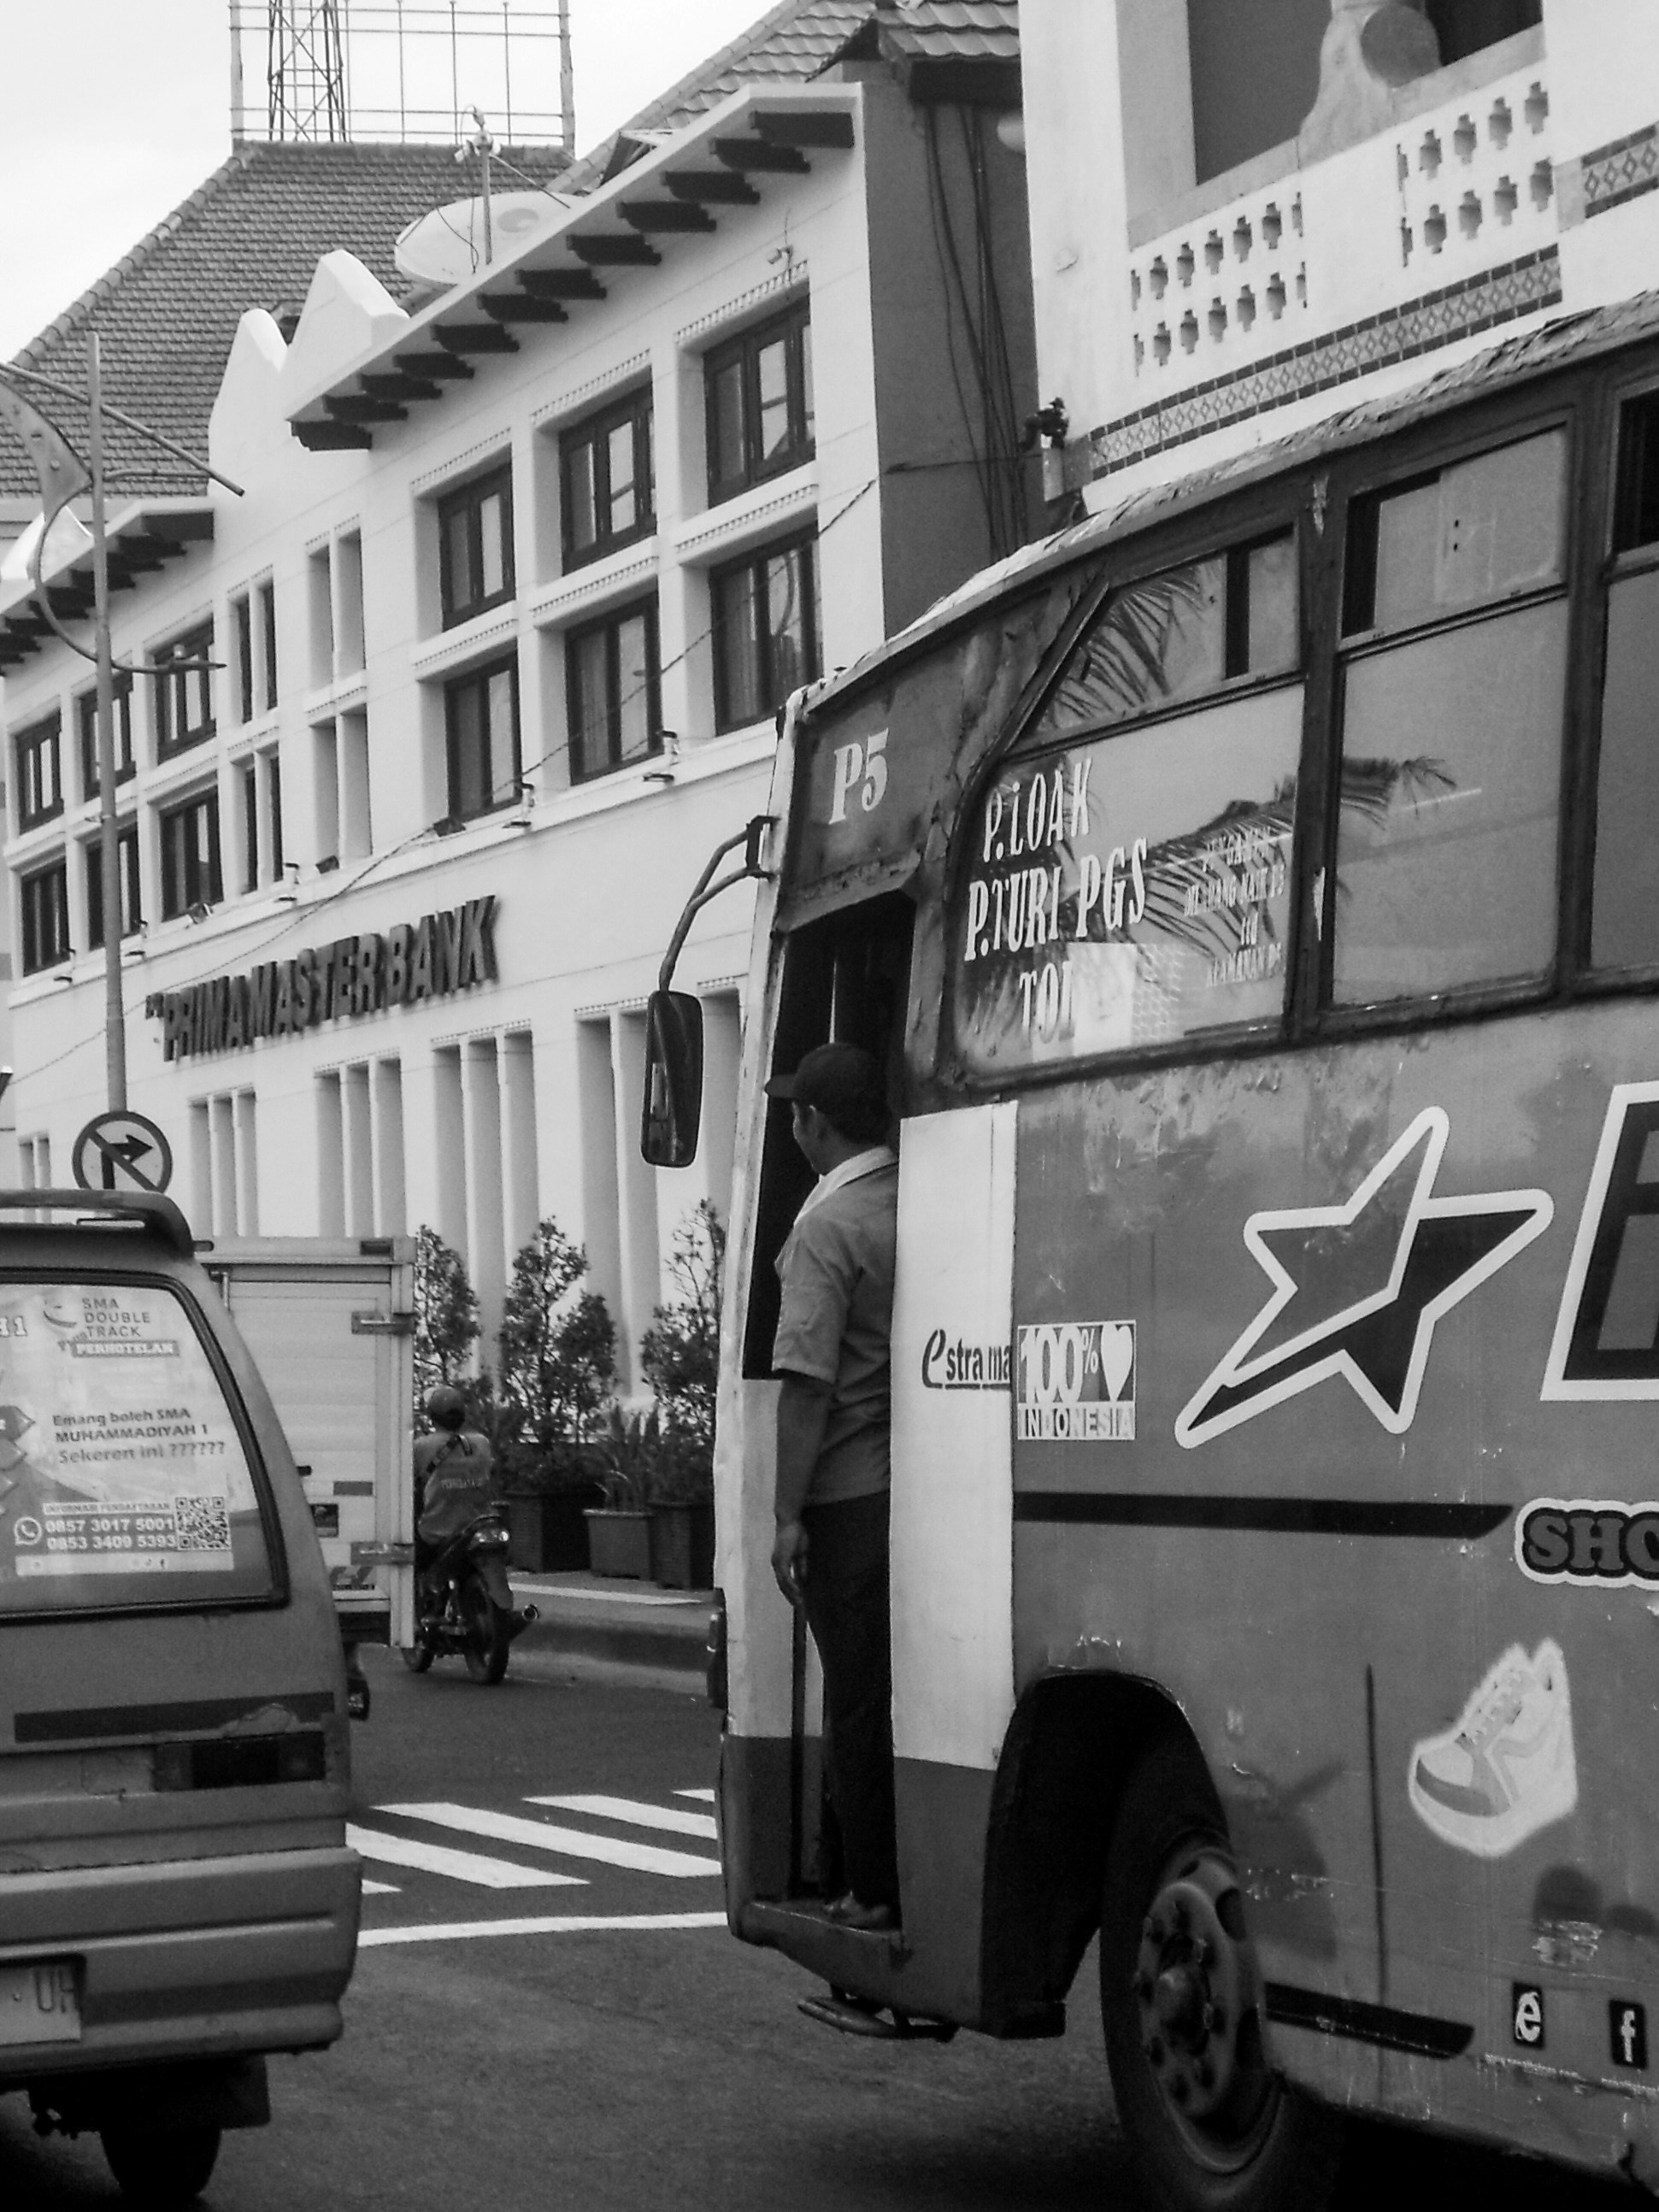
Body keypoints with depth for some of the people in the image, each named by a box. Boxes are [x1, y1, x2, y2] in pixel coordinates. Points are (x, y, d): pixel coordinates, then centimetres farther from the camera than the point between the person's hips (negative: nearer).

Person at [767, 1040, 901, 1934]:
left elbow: (808, 1382, -16)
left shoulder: (827, 1226, -12)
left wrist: (788, 1514, -13)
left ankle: (874, 1891, 6)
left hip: (850, 1496, -6)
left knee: (858, 1701, 2)